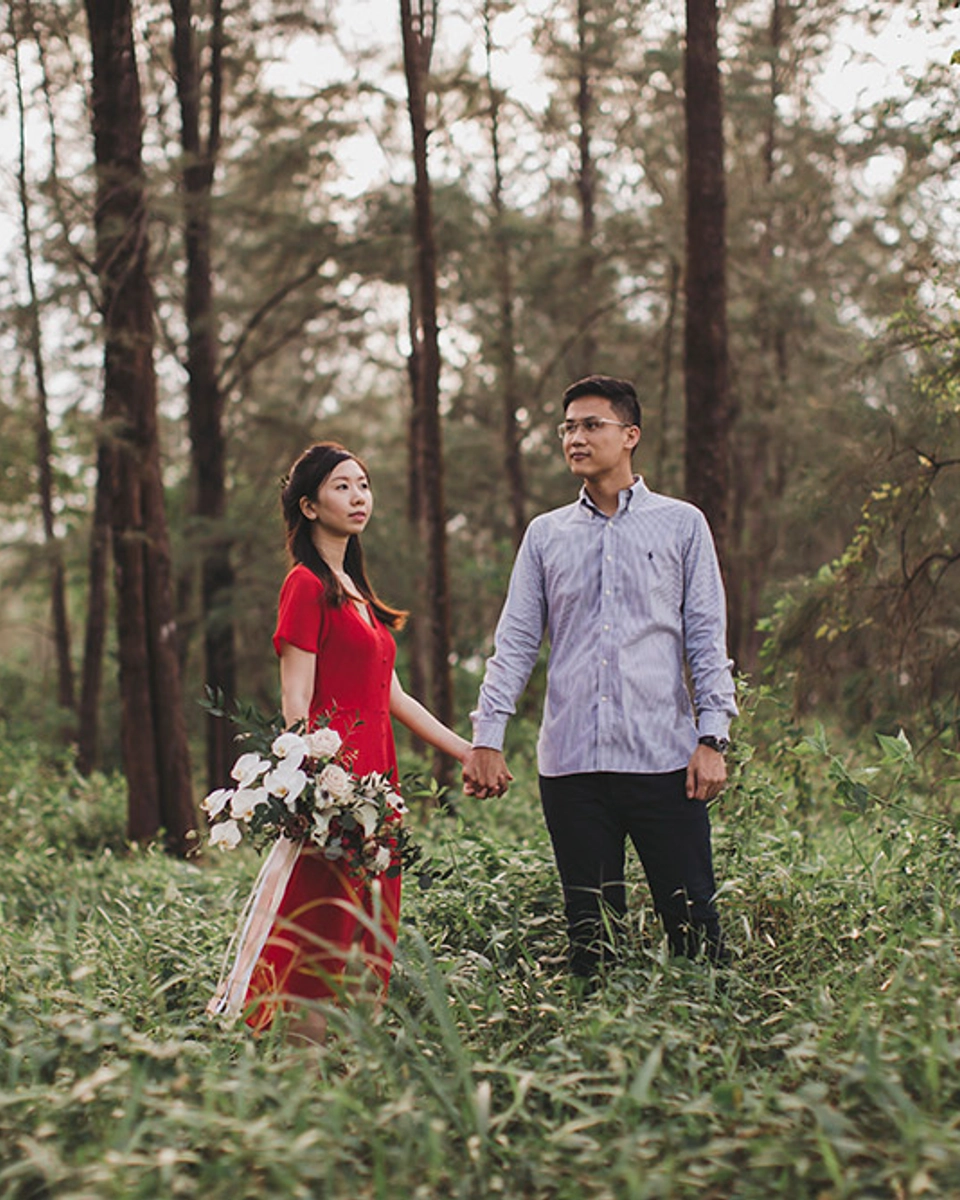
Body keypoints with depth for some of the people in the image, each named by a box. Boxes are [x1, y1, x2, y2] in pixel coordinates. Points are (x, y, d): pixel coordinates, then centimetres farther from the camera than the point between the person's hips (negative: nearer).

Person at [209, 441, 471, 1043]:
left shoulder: (355, 591, 20)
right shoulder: (307, 586, -6)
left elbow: (392, 695, 21)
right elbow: (296, 706, -12)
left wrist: (468, 753, 21)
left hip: (375, 778, 9)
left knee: (369, 945, 8)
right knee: (320, 944, -7)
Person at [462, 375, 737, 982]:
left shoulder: (681, 524, 8)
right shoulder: (546, 534, 14)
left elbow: (707, 638, 5)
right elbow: (515, 642, 12)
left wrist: (713, 738, -5)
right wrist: (487, 739, 4)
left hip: (664, 758, -2)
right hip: (570, 763, 2)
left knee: (693, 920, -3)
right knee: (590, 931, 6)